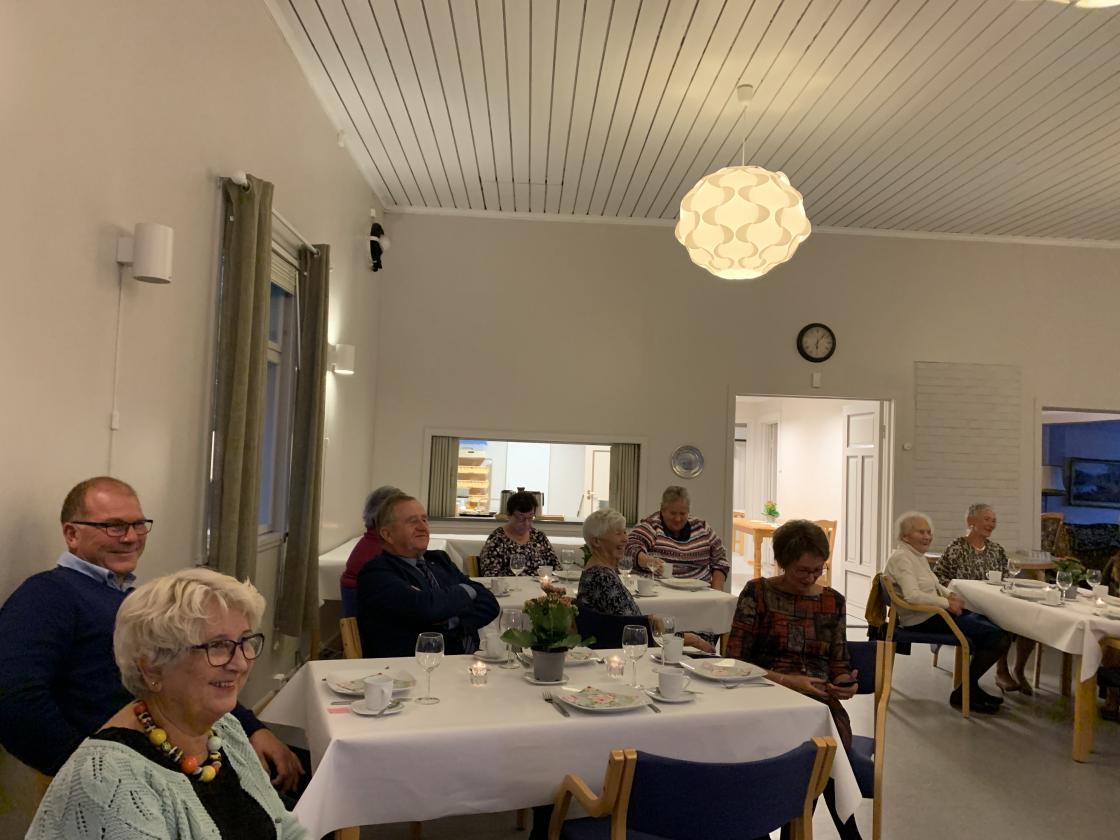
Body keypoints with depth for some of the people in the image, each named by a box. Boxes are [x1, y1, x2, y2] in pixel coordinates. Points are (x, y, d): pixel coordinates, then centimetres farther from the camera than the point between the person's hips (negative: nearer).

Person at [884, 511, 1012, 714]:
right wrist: (947, 603, -18)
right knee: (999, 638, -12)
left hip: (935, 613, 10)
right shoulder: (901, 558, -16)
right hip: (922, 620, -10)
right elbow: (912, 596, -27)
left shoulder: (918, 556, 16)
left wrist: (950, 595, 4)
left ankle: (971, 687, 17)